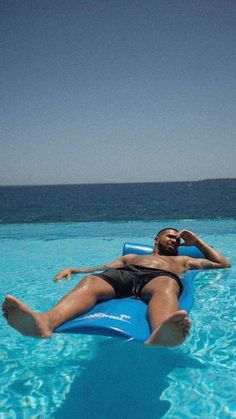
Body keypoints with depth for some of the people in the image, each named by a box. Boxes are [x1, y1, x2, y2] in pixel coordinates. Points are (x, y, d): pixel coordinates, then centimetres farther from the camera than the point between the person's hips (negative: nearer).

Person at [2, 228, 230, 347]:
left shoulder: (182, 260, 44)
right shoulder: (130, 257, 44)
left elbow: (223, 264, 44)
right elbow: (99, 269, 32)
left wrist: (196, 240, 41)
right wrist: (72, 269, 14)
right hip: (124, 273, 1)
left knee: (166, 287, -41)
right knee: (89, 281, -34)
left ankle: (157, 337, -77)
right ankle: (46, 322, -64)